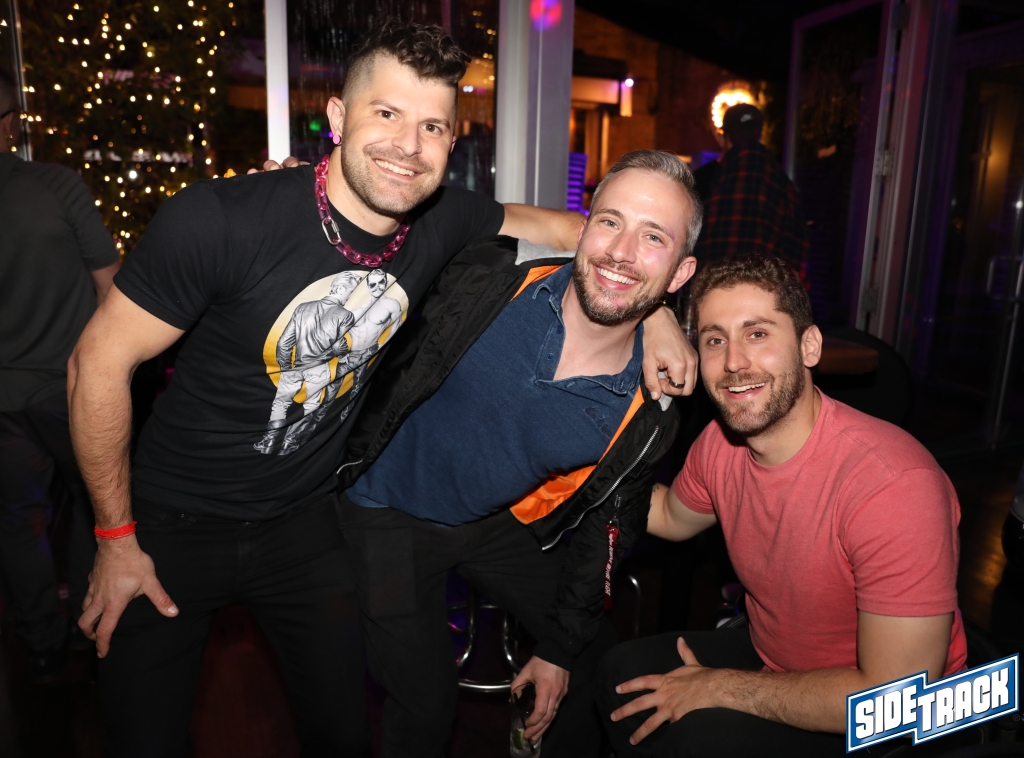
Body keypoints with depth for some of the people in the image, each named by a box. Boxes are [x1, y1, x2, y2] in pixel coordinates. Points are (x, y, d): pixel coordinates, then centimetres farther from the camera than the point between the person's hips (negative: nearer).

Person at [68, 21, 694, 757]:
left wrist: (658, 313, -9)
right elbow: (99, 363, -16)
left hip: (305, 522, 3)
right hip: (173, 526, -2)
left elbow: (566, 229, 4)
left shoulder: (442, 220, -12)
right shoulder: (220, 220, -26)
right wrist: (116, 537, -9)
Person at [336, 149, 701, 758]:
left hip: (503, 524, 3)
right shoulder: (491, 278, -23)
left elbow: (600, 526, -2)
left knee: (603, 669, 12)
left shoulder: (648, 413, -16)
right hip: (390, 508, -2)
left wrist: (560, 648, 5)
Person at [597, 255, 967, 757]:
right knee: (624, 674, -4)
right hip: (770, 656, 6)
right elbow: (675, 517, 12)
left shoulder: (893, 484, -33)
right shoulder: (720, 443, -11)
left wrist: (721, 687, -21)